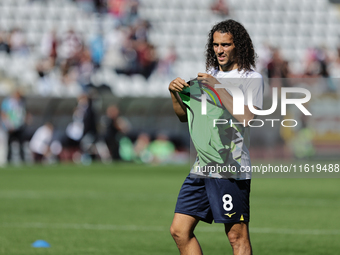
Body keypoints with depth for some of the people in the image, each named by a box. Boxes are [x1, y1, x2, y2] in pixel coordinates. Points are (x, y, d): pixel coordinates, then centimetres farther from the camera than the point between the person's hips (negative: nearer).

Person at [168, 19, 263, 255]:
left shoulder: (252, 79, -3)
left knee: (237, 236, -6)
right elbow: (184, 116, 22)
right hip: (202, 166, 7)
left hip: (231, 169, -7)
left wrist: (218, 88, -18)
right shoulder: (209, 75, 17)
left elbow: (247, 117, -18)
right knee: (180, 231, 3)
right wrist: (175, 93, 3)